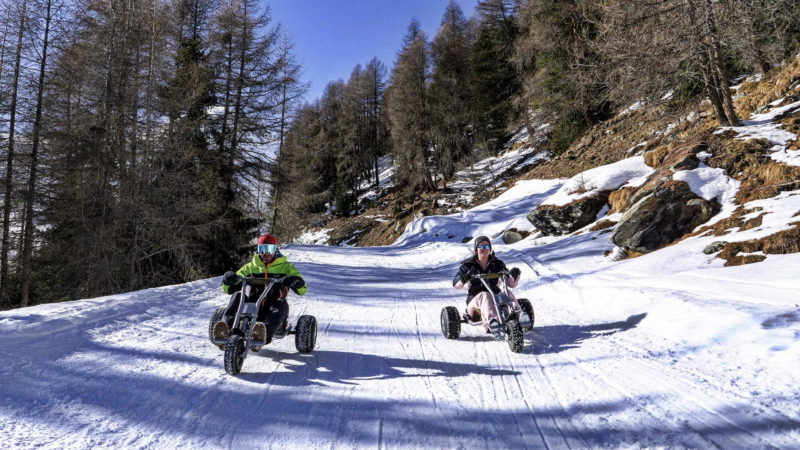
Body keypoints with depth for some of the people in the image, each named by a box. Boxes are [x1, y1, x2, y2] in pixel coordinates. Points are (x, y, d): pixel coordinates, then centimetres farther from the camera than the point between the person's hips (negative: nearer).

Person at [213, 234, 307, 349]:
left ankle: (264, 334, -61)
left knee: (281, 304, -35)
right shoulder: (251, 267, 19)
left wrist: (296, 281, -21)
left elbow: (302, 290, 4)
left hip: (272, 309, -2)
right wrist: (228, 280, -10)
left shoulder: (285, 267, 14)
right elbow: (229, 289, 15)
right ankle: (226, 328, -45)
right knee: (237, 296, -25)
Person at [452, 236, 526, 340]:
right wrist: (462, 279, -20)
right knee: (485, 296, -36)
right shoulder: (469, 265, 7)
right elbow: (455, 284, 3)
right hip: (475, 299, -2)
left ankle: (518, 316, -48)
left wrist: (514, 275, -15)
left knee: (508, 293, -27)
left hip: (496, 297, 3)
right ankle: (492, 322, -60)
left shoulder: (497, 264, 12)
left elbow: (511, 284, 8)